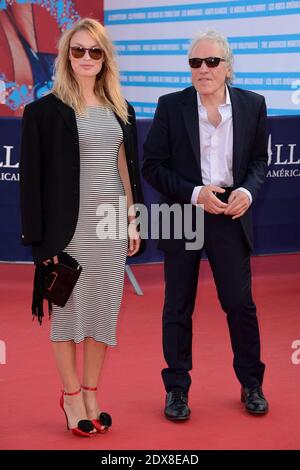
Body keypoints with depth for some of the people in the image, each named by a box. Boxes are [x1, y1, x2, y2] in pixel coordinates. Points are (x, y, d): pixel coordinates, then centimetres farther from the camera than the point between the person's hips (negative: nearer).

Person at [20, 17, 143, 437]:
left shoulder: (120, 110, 11)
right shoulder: (46, 110, -5)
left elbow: (126, 168, 15)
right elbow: (32, 175, -7)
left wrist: (133, 220, 9)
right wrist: (41, 236, -10)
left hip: (112, 223, 5)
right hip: (71, 225, -5)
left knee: (104, 308, 8)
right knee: (70, 307, 3)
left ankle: (91, 394, 19)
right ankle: (71, 397, 15)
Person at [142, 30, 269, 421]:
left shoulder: (252, 105, 0)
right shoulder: (171, 106, -6)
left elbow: (259, 158, 10)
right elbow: (152, 166, -4)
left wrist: (248, 191, -10)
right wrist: (195, 194, -16)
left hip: (230, 216, 1)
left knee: (241, 303, 4)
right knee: (178, 308, 7)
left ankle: (251, 385, 22)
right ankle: (177, 389, 20)